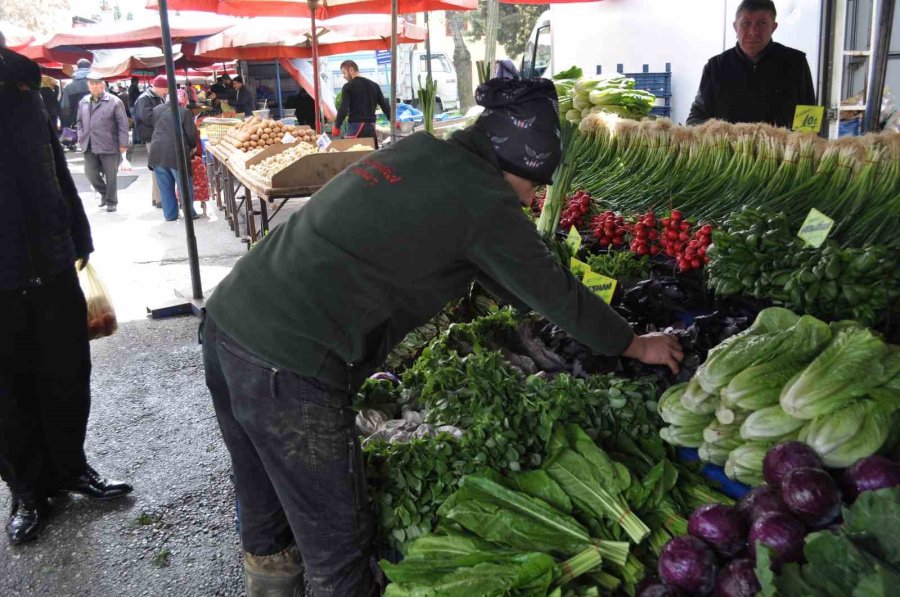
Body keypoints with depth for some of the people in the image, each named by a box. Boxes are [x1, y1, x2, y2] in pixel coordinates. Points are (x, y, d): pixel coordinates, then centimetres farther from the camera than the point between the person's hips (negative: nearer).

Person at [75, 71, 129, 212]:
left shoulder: (114, 102, -5)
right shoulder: (83, 102, 11)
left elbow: (123, 124, -7)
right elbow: (79, 122, 21)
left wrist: (123, 144, -11)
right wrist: (81, 138, 8)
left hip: (109, 146, -5)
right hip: (89, 147, 5)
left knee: (111, 175, 2)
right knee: (90, 173, 5)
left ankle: (111, 201, 17)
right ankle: (104, 193, 30)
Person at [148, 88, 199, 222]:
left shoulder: (157, 109, 11)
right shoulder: (185, 112, -3)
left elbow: (153, 128, 18)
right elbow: (191, 133, -4)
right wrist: (192, 146, 14)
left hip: (157, 152, 4)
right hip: (176, 152, -4)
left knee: (165, 186, 10)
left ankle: (170, 214, 15)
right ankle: (189, 213, 10)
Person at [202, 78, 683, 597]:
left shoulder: (417, 151, 14)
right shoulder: (484, 202, -9)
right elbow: (557, 294, 2)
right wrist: (637, 345, 19)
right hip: (289, 369, -9)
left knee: (264, 503, 29)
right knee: (335, 541, 11)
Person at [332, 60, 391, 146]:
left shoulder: (348, 87, -3)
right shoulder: (374, 85, 14)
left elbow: (343, 109, -11)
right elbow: (385, 105, 14)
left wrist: (337, 126, -5)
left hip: (356, 126, -5)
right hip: (371, 126, 6)